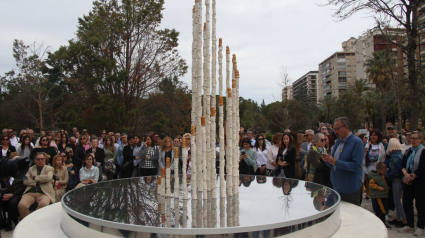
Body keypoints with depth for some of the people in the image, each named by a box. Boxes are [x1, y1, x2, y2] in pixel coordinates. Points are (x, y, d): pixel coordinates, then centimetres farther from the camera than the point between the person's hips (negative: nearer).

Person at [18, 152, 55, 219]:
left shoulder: (49, 168, 15)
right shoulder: (31, 169, 22)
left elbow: (48, 177, -9)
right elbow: (25, 181, 6)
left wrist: (35, 178, 0)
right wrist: (38, 181, -4)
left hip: (44, 193, -2)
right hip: (30, 193, 3)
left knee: (44, 204, -37)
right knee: (21, 205, -29)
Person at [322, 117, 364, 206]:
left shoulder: (357, 142, -13)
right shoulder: (338, 141, 11)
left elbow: (357, 165, -22)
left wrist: (336, 162, -23)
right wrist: (328, 160, -6)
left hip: (350, 190, -7)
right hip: (336, 186, 7)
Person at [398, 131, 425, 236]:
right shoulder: (408, 151, 11)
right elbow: (403, 164, 5)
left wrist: (411, 177, -14)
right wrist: (406, 174, -13)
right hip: (408, 182, 6)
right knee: (406, 203, 8)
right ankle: (410, 225, 22)